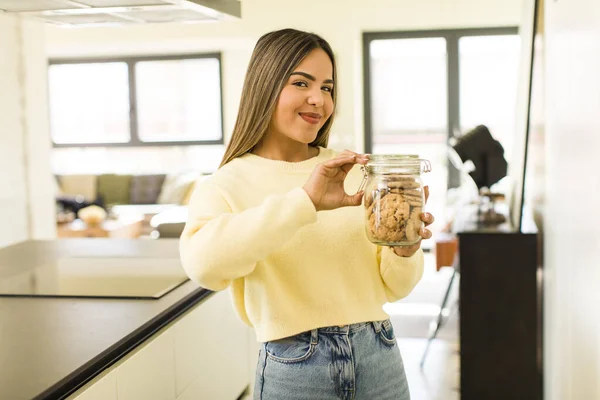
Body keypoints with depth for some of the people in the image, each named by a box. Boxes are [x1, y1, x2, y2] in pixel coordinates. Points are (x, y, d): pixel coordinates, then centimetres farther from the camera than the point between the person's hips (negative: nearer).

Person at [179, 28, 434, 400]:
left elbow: (392, 287, 6)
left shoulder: (354, 170, 2)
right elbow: (203, 262, -27)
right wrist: (305, 200, -31)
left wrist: (405, 251, -15)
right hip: (293, 370, -2)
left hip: (379, 358, 3)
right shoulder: (223, 187, -5)